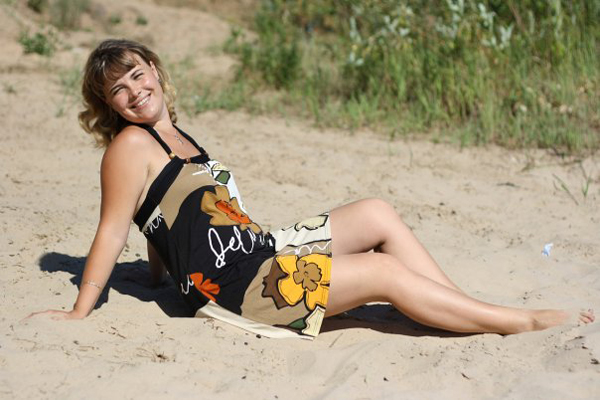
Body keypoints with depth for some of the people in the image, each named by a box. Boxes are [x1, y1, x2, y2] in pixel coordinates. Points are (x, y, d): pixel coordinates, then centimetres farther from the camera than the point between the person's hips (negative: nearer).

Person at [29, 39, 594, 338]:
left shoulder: (174, 139, 18)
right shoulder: (131, 145, -8)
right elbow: (112, 232, -10)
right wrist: (79, 312, -10)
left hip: (259, 252, 9)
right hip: (228, 285, -9)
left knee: (378, 214, 3)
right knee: (384, 271, -13)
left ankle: (473, 310, 2)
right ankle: (522, 322, -6)